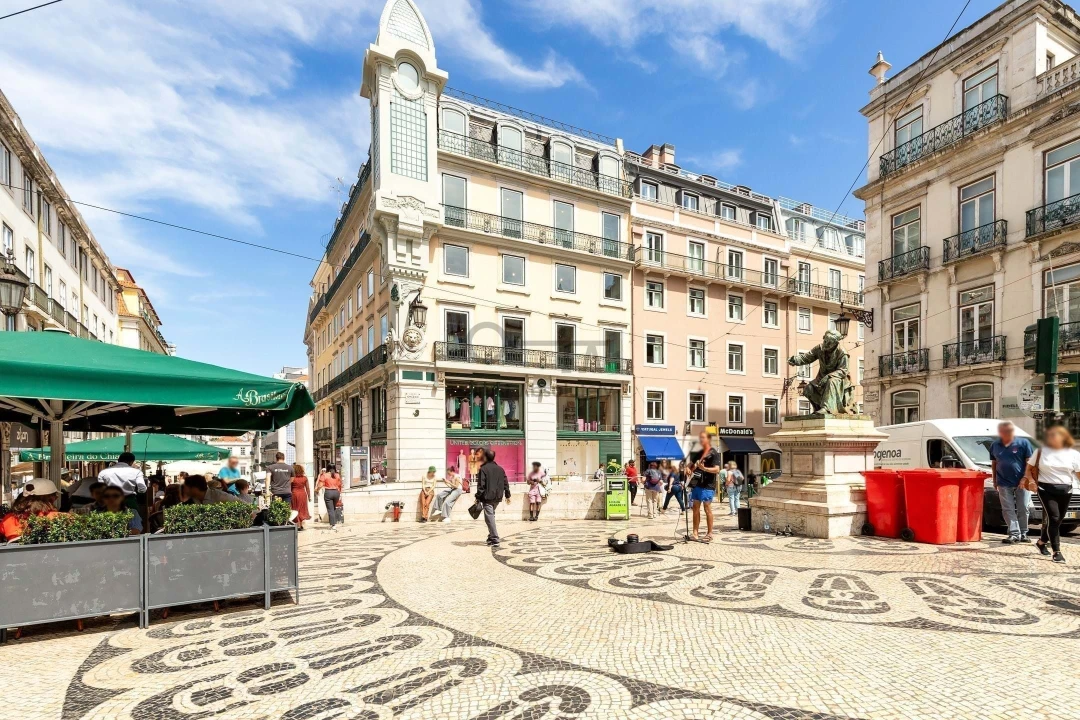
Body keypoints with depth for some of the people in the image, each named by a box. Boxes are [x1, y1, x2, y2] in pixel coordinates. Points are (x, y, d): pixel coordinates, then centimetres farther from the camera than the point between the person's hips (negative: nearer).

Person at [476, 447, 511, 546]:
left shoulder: (483, 469, -9)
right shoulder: (500, 469, 11)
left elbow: (481, 485, -13)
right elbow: (505, 483, 12)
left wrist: (478, 497, -8)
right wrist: (507, 495, 20)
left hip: (487, 497, -7)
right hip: (497, 497, 7)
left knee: (490, 518, -4)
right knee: (491, 516, 20)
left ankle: (495, 540, -8)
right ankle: (491, 536, 21)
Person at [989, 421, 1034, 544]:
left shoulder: (1023, 443, -3)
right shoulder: (995, 446, 6)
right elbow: (994, 463, 14)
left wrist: (1026, 478, -11)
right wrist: (995, 480, 12)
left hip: (1022, 482, -2)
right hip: (1004, 483, 2)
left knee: (1023, 509, 5)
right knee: (1008, 510, 0)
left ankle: (1023, 533, 19)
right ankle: (1014, 533, 3)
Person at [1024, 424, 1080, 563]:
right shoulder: (1041, 451, 4)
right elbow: (1029, 468, 12)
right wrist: (1031, 480, -3)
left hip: (1065, 490, 2)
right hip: (1046, 489, -2)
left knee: (1057, 520, 9)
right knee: (1053, 518, -12)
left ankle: (1042, 542, 31)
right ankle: (1057, 551, -10)